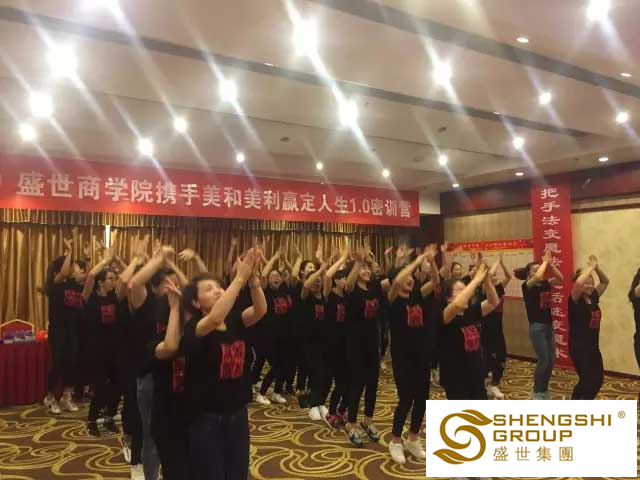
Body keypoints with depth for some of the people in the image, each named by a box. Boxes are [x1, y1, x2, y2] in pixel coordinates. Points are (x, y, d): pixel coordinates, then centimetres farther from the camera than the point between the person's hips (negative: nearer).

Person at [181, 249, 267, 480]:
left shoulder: (234, 320, -1)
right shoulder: (194, 328, -16)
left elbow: (260, 310, -19)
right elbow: (215, 318, -38)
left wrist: (252, 278, -34)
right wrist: (240, 277, -37)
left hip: (237, 414, 5)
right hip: (206, 419, -5)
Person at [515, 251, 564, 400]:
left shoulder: (545, 284, 8)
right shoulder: (527, 286, -10)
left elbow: (560, 278, 0)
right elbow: (537, 277, -29)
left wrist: (550, 264, -8)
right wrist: (545, 261, -16)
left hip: (549, 325, 7)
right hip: (536, 327, -7)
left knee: (551, 359, 10)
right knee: (543, 360, -4)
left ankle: (544, 390, 26)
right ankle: (537, 392, 12)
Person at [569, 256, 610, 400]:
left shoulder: (593, 297, 5)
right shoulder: (575, 300, -15)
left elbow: (605, 281, 15)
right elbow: (578, 282, -35)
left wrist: (596, 267, -2)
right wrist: (590, 266, -22)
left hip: (593, 346, 8)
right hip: (578, 347, -8)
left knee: (598, 378, 14)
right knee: (587, 380, -5)